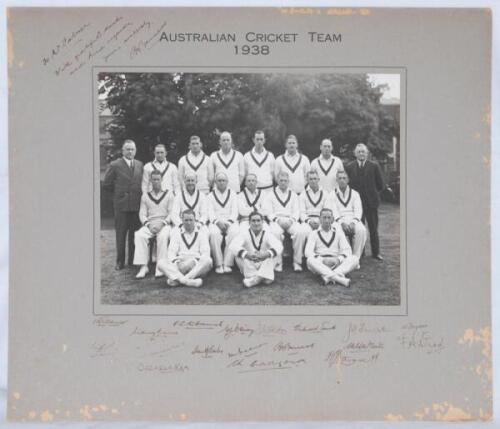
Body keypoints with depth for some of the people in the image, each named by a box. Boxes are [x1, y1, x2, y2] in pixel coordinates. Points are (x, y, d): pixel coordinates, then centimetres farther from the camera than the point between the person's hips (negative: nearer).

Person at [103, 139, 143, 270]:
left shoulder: (139, 165, 10)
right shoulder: (115, 165, -3)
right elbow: (106, 184, 0)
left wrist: (138, 195, 6)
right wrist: (118, 193, 3)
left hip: (136, 204, 3)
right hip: (121, 204, -3)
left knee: (135, 233, 6)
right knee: (120, 234, 3)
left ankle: (133, 260, 16)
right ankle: (120, 261, 10)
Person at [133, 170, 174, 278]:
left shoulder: (169, 194, 12)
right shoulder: (145, 196, 18)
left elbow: (172, 213, 3)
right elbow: (142, 214, 10)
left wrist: (162, 223, -13)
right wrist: (148, 224, -9)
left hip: (164, 224, -2)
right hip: (149, 224, 2)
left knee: (162, 236, -37)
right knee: (140, 235, -31)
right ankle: (143, 266, -32)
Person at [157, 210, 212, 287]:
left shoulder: (201, 233, 13)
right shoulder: (177, 233, 16)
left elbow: (205, 253, 2)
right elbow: (171, 252, 6)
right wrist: (174, 262, -17)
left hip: (198, 267, -1)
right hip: (180, 265, 1)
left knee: (208, 261, -34)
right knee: (161, 263, -26)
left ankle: (177, 280, -41)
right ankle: (186, 281, -45)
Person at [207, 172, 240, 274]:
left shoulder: (232, 194, 18)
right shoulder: (210, 196, 16)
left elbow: (235, 211, 8)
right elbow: (210, 212, 5)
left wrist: (229, 222, -11)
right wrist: (218, 222, -15)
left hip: (230, 221, 0)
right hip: (215, 222, 0)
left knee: (234, 233, -35)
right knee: (214, 234, -35)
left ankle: (227, 264, -32)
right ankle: (218, 264, -29)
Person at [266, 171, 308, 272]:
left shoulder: (293, 195, 20)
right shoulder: (271, 195, 14)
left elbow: (296, 211, 11)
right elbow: (269, 212, 6)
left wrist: (291, 220, -9)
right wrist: (278, 219, -12)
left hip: (290, 220, 2)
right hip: (276, 221, -2)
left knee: (302, 232, -31)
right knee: (275, 232, -38)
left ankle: (297, 262, -23)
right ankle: (278, 262, -28)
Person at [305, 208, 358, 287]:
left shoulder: (338, 232, 16)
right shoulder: (314, 234, 11)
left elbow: (347, 250, 6)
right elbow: (308, 252, -4)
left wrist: (339, 259, -16)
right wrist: (322, 260, -22)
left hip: (336, 263, 2)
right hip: (320, 264, -2)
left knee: (354, 259, -24)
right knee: (310, 260, -35)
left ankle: (328, 276, -41)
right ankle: (339, 278, -45)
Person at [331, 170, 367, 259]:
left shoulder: (354, 194, 17)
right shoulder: (332, 194, 12)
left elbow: (358, 210, 5)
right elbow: (333, 211, -1)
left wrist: (353, 222, -15)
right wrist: (341, 222, -19)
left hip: (353, 220, 2)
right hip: (339, 221, -2)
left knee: (361, 230, -32)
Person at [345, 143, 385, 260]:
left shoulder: (374, 166, 2)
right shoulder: (349, 167, 4)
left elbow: (380, 185, 5)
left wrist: (372, 192, 5)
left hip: (371, 202, 0)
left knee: (373, 229, 6)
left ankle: (376, 252, 15)